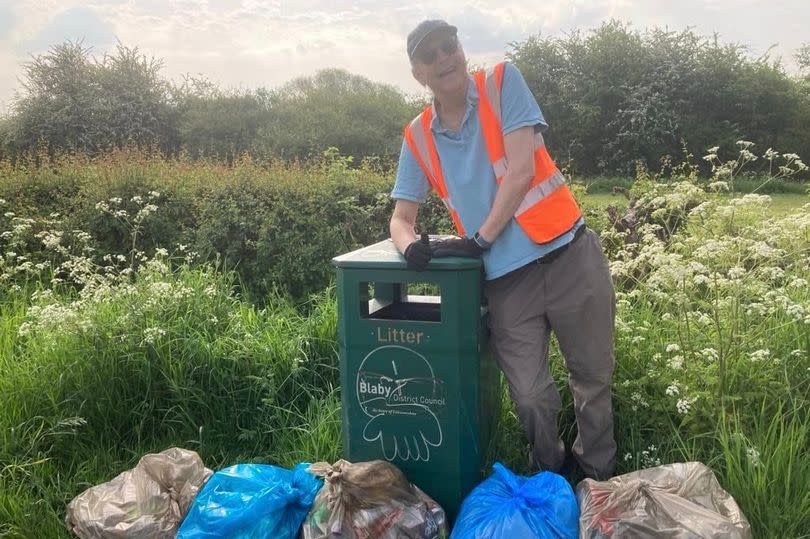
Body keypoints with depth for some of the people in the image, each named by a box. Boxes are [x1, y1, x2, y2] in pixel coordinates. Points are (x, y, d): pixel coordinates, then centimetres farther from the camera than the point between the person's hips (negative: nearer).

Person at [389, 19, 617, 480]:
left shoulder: (502, 82, -4)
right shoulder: (418, 138, 4)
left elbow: (521, 170, -12)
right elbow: (401, 219, 7)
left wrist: (480, 240, -13)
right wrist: (412, 246, -16)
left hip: (568, 256, -1)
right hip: (506, 279, 2)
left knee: (594, 379, 11)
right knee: (532, 400, 0)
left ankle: (601, 482, 34)